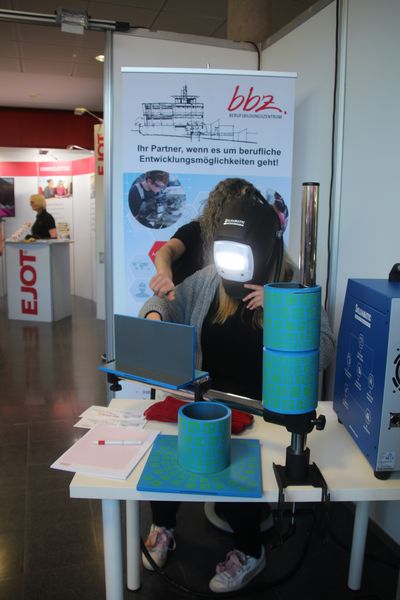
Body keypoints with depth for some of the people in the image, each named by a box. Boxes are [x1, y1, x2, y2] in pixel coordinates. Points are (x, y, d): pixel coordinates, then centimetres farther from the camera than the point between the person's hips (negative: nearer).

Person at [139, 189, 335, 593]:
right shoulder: (210, 279, 4)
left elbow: (323, 353, -14)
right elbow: (170, 302, 13)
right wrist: (154, 314, -11)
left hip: (263, 405, -3)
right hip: (207, 393, 4)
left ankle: (249, 552, 7)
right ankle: (163, 526, 13)